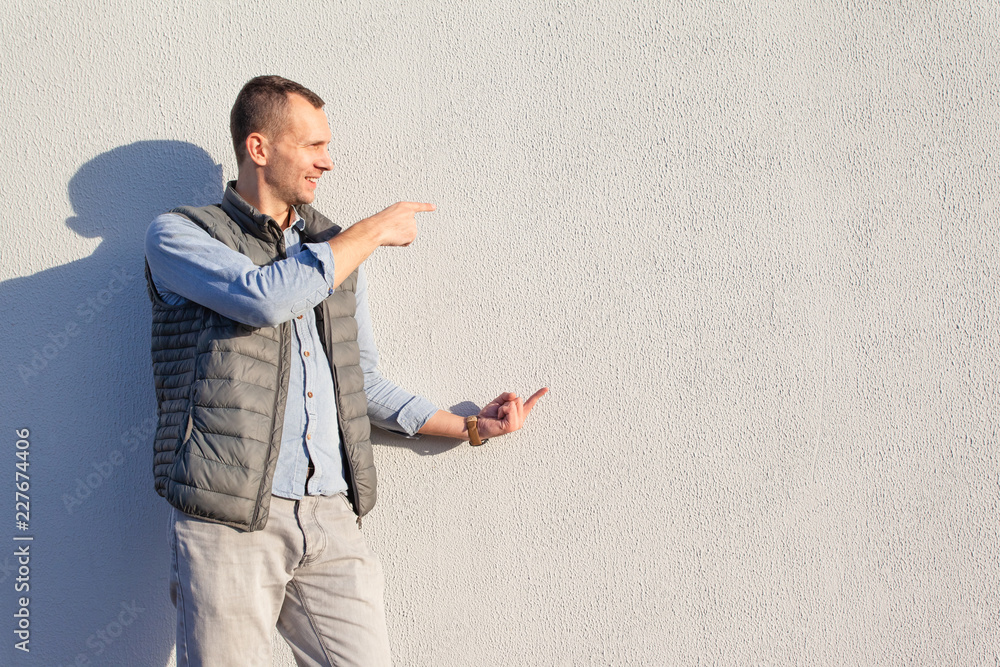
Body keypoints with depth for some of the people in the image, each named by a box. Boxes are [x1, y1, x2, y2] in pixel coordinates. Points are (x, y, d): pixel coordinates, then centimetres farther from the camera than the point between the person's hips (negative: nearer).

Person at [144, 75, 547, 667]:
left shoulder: (335, 249, 21)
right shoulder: (178, 236, 4)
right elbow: (265, 297, -16)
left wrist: (471, 426, 19)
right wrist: (375, 231, -5)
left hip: (332, 520, 5)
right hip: (229, 522, -4)